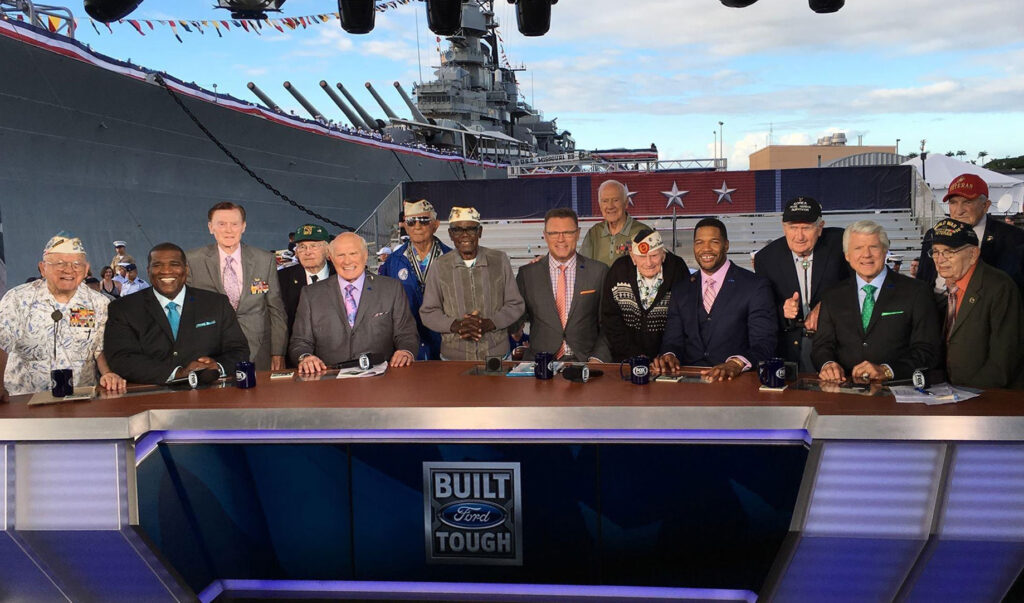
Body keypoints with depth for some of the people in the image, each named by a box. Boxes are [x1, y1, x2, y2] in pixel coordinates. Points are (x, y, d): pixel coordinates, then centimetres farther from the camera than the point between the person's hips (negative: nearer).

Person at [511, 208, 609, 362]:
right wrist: (515, 329, -5)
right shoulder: (527, 274, 9)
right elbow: (516, 315, 16)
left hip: (585, 362, 0)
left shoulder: (599, 272, 7)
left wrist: (598, 358, -6)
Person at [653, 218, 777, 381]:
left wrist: (736, 364, -26)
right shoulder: (681, 289, 16)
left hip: (736, 381, -3)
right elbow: (673, 341, 13)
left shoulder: (756, 287, 2)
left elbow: (765, 344, -6)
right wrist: (669, 355, -11)